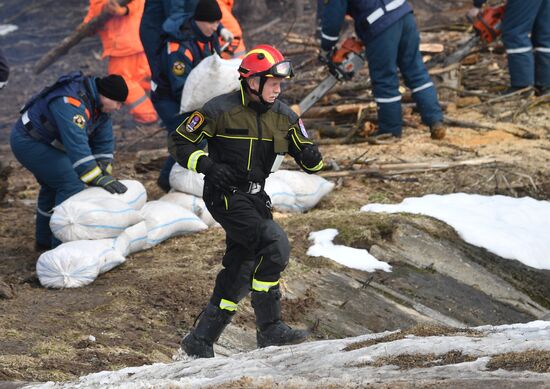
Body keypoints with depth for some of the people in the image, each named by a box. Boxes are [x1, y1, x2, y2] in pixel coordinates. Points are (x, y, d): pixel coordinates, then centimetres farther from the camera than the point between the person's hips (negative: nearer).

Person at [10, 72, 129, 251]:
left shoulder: (98, 103, -1)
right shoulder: (72, 102, -32)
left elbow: (103, 140, 3)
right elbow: (76, 144, -40)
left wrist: (104, 173, -5)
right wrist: (98, 179, -41)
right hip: (28, 142, -10)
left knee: (52, 186, 23)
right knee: (71, 185, -16)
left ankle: (44, 240, 39)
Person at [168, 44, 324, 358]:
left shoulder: (283, 116, 5)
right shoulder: (222, 110, -12)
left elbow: (309, 160, 10)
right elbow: (179, 142, -6)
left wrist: (312, 157, -14)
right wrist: (207, 165, -21)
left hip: (255, 199, 7)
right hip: (226, 196, -7)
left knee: (239, 275, 8)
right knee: (275, 245, -23)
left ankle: (200, 342, 20)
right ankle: (270, 329, -17)